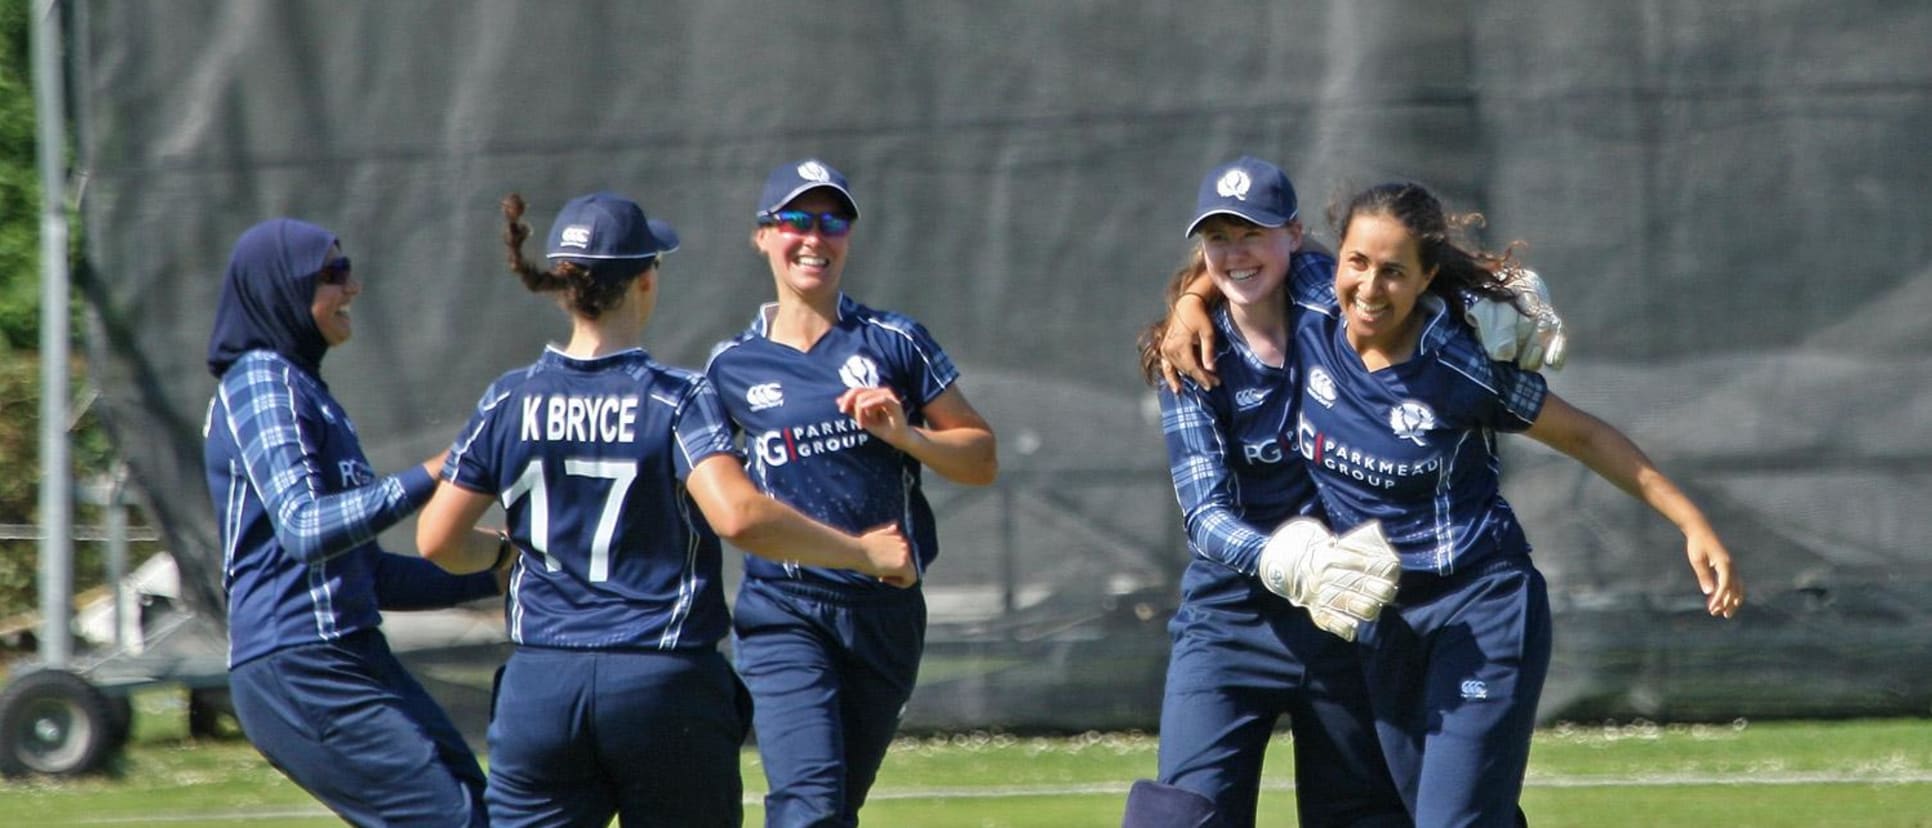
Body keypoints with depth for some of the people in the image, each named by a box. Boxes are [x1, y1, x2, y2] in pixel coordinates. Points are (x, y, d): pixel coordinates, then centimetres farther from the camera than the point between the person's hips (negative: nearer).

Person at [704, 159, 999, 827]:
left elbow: (981, 460, 6)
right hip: (782, 612, -2)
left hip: (887, 613, 2)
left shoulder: (894, 344, 5)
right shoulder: (731, 367, 6)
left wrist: (902, 433, -11)